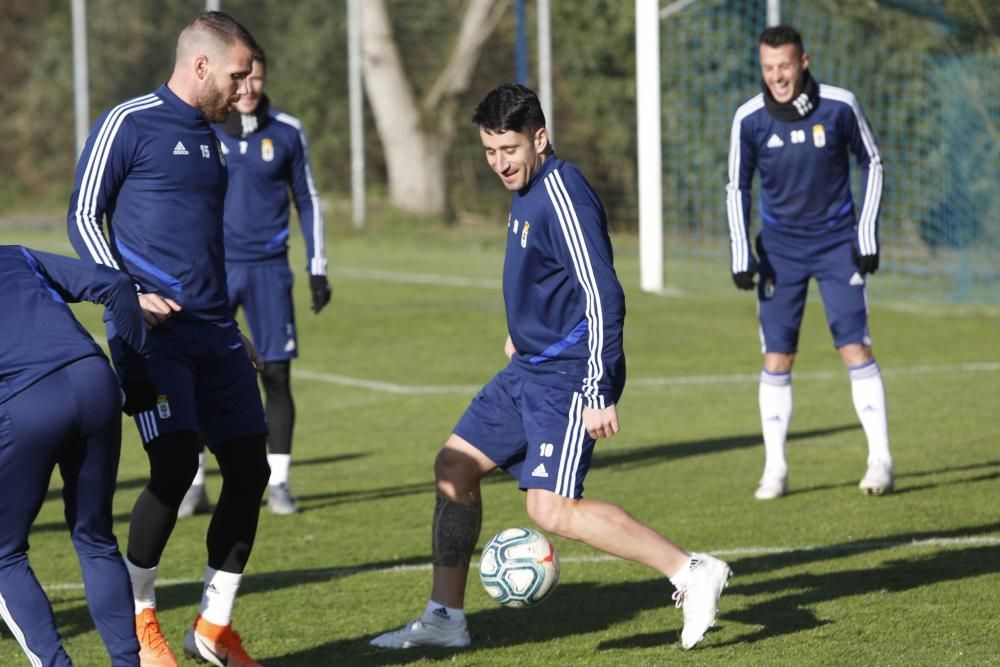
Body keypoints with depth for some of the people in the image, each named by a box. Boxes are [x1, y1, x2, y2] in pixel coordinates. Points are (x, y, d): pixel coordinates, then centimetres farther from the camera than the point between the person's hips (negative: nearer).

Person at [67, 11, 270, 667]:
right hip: (154, 330, -7)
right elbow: (83, 218, -3)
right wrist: (124, 294, -14)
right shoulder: (128, 125, -4)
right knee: (176, 465, -17)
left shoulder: (211, 138, 18)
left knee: (249, 470, 2)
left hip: (214, 332, 8)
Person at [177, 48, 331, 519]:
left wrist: (318, 269, 7)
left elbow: (307, 200, 10)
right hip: (213, 268, -1)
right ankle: (193, 486, 1)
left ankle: (278, 484, 8)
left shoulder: (287, 133, 2)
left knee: (276, 375, -2)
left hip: (268, 269, 1)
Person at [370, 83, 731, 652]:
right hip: (530, 369, 10)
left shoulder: (562, 196, -21)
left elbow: (604, 298, -25)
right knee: (454, 467, 12)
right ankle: (445, 618, 21)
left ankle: (692, 572, -15)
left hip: (567, 379, -10)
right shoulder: (526, 190, 9)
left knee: (551, 509, -18)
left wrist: (599, 395, -27)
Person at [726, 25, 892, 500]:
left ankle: (880, 460, -3)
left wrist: (867, 235, -3)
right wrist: (741, 255, -6)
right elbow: (737, 188, 2)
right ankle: (775, 469, 6)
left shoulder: (839, 106, -12)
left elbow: (871, 162, 2)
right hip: (780, 248, 1)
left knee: (855, 348, -9)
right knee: (776, 358, -2)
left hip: (837, 243, -1)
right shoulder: (749, 119, -9)